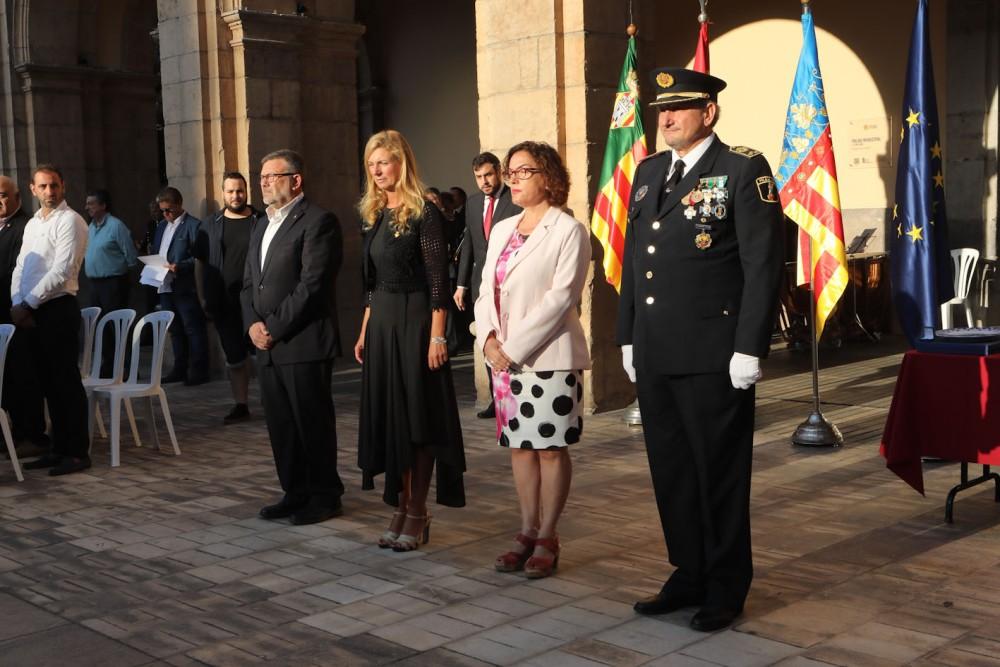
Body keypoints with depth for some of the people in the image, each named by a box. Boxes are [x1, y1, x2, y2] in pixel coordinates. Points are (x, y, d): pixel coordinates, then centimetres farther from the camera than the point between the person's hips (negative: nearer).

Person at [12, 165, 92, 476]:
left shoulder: (69, 221, -7)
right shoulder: (32, 224, 18)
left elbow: (61, 271, -15)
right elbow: (20, 268, 15)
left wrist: (28, 304, -13)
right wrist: (17, 305, -1)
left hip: (58, 310, -8)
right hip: (29, 313, 8)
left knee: (66, 382, -4)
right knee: (48, 383, 11)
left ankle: (77, 452, 2)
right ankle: (59, 449, 19)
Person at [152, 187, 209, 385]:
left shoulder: (193, 225, -7)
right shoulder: (162, 225, 18)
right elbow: (156, 252, 21)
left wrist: (180, 267, -24)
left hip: (185, 287, -8)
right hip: (165, 287, 8)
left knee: (193, 329, -2)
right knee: (175, 330, 14)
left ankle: (198, 371, 3)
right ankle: (180, 369, 22)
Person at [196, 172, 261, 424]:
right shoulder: (211, 227, 8)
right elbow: (204, 265, 9)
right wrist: (209, 300, 2)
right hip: (225, 304, 3)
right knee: (234, 356, 10)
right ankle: (241, 405, 19)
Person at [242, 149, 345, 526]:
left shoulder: (318, 222, -8)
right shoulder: (261, 228, 20)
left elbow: (312, 284, -16)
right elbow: (249, 284, 20)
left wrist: (274, 327, -14)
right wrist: (253, 324, 1)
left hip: (304, 344, -8)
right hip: (268, 347, 8)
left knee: (313, 424, 0)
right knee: (280, 425, 11)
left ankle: (324, 496, 12)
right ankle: (295, 492, 23)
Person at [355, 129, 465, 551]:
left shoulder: (423, 214, -10)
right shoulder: (374, 216, 11)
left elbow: (439, 280, -13)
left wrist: (436, 336, -18)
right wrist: (364, 332, 11)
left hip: (414, 320, -7)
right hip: (381, 323, 7)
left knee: (417, 414, 0)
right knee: (389, 414, 9)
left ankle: (418, 513, 9)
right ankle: (401, 507, 18)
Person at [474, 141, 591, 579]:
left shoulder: (568, 230, -6)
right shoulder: (501, 230, 15)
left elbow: (561, 297, -14)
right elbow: (487, 290, 13)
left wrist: (515, 347, -16)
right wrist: (489, 338, -5)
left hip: (548, 357, -6)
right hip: (504, 357, 7)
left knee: (551, 448, 0)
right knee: (520, 445, 10)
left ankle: (547, 538, 9)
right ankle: (528, 533, 19)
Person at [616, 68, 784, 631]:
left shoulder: (743, 169, -6)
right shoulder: (649, 173, 14)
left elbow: (764, 263, -11)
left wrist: (749, 349, -15)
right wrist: (628, 337, 14)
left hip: (712, 356, -6)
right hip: (654, 355, 7)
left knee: (719, 473, 5)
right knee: (671, 471, 13)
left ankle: (726, 589, 19)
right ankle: (689, 575, 28)